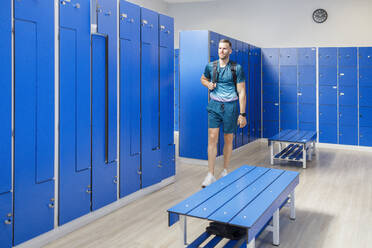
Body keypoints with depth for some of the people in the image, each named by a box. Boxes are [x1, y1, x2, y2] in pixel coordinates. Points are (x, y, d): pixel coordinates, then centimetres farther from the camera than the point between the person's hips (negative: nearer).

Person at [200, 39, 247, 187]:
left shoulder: (236, 68, -4)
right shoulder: (210, 66, 5)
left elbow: (241, 92, -4)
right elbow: (203, 79, 25)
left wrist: (242, 114, -8)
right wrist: (208, 84, 1)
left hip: (230, 106, -1)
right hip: (214, 105, 2)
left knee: (228, 140, 8)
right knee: (212, 138, -7)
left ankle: (225, 171, 25)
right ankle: (210, 175, -3)